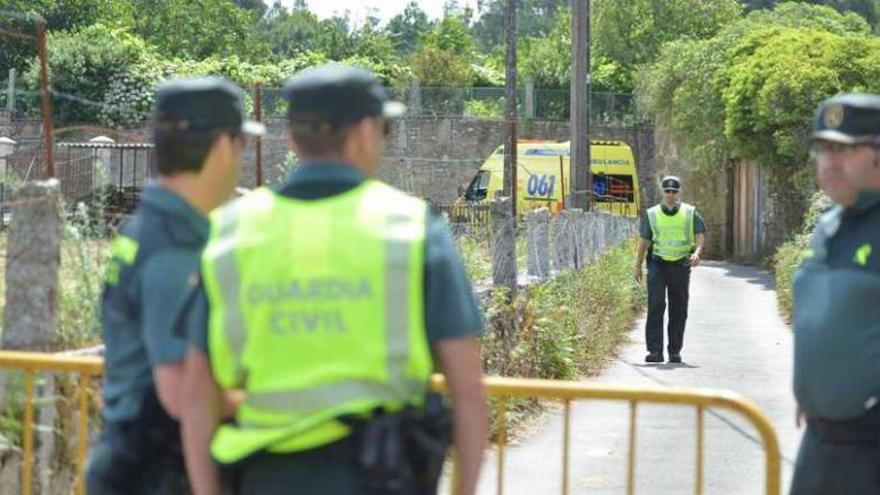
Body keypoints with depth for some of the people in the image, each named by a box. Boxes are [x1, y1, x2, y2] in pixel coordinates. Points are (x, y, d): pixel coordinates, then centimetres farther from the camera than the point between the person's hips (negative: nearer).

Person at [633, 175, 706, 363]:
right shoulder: (651, 214, 6)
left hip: (680, 265, 1)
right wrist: (638, 266, 7)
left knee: (679, 310, 3)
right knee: (656, 305, -13)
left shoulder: (690, 213, 5)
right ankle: (655, 351, -16)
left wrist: (697, 253, -20)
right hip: (658, 264, -1)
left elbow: (700, 235, 0)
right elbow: (644, 241, 10)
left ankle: (675, 351, 12)